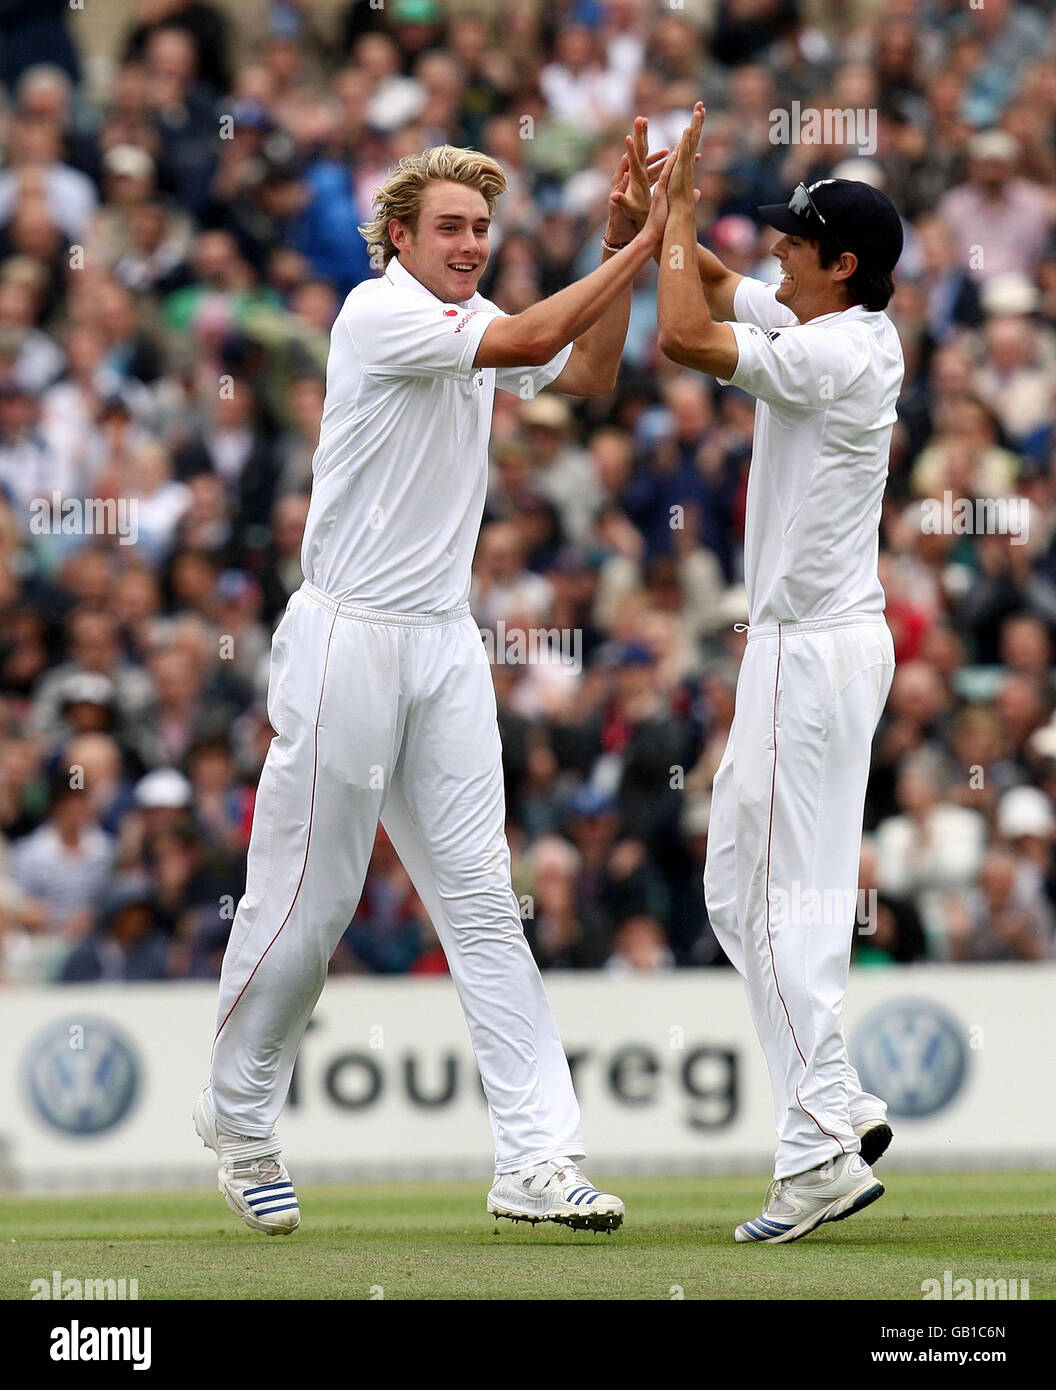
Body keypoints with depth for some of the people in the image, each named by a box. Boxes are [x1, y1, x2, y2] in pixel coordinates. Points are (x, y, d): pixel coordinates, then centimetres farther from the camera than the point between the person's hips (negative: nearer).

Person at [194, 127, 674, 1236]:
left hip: (445, 644, 7)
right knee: (305, 902, -1)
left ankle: (536, 1159, -7)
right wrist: (639, 250, -16)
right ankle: (239, 1122, 19)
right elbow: (529, 340, -20)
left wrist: (617, 244, 0)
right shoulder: (378, 314, -11)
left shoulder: (470, 321, 14)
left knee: (482, 901, 0)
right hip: (347, 637, -7)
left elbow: (588, 372, 9)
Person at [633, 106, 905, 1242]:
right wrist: (668, 207, 3)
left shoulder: (838, 355, -20)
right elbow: (712, 287, 21)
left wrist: (677, 212, -14)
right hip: (801, 645, 10)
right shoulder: (829, 327, 10)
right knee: (738, 888, 14)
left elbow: (685, 336, -27)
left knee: (784, 899, -10)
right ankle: (839, 1107, 14)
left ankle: (822, 1148, -11)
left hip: (815, 648, -10)